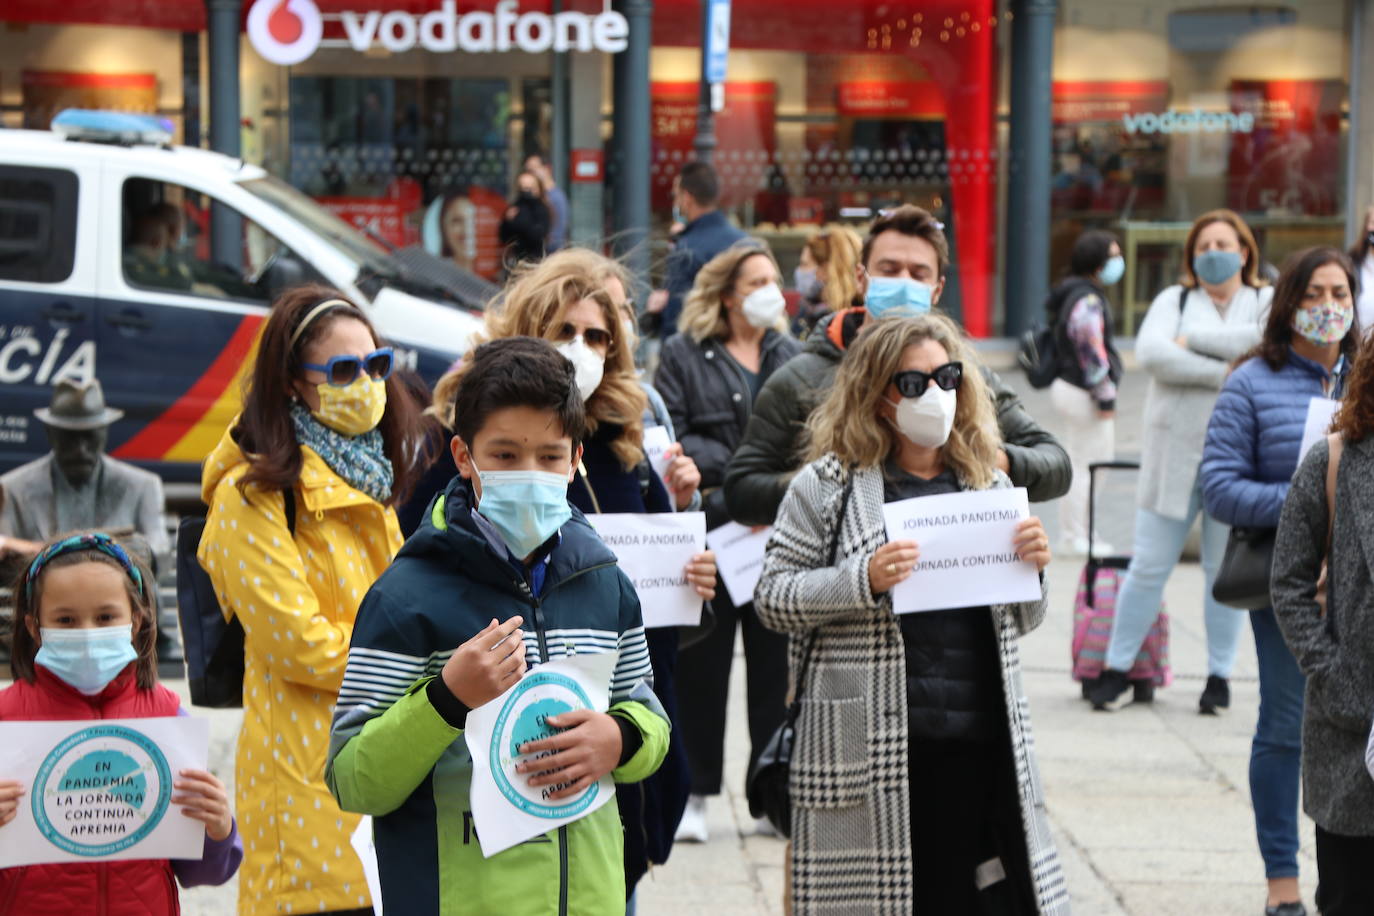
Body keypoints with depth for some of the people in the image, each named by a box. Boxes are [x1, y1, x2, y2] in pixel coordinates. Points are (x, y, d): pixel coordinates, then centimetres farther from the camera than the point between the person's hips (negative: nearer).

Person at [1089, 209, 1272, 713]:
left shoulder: (1268, 301, 7)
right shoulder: (1174, 299, 8)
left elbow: (1270, 342, -15)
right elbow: (1151, 353, -11)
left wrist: (1195, 340, -11)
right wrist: (1229, 373, -15)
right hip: (1175, 450, 0)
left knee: (1226, 568, 5)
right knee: (1149, 565, 1)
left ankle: (1220, 675, 15)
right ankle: (1116, 668, 10)